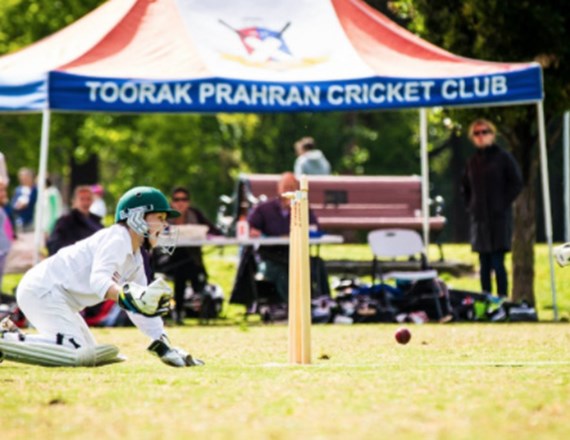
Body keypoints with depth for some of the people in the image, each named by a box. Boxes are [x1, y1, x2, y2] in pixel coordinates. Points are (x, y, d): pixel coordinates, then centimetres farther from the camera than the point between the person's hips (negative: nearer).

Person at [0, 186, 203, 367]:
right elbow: (99, 279, -32)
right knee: (77, 354, -23)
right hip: (43, 290, -11)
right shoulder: (117, 238, -15)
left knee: (89, 353, 18)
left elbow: (144, 306, 15)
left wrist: (163, 346, 6)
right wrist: (129, 297, -51)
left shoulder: (135, 258, 15)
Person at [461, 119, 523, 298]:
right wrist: (471, 207, 13)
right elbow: (466, 187, 26)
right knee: (484, 264, 7)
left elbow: (516, 183, -3)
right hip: (479, 218, 5)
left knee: (498, 263, -12)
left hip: (499, 217, -5)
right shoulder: (473, 162, 14)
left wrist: (503, 204, -8)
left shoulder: (503, 157, -1)